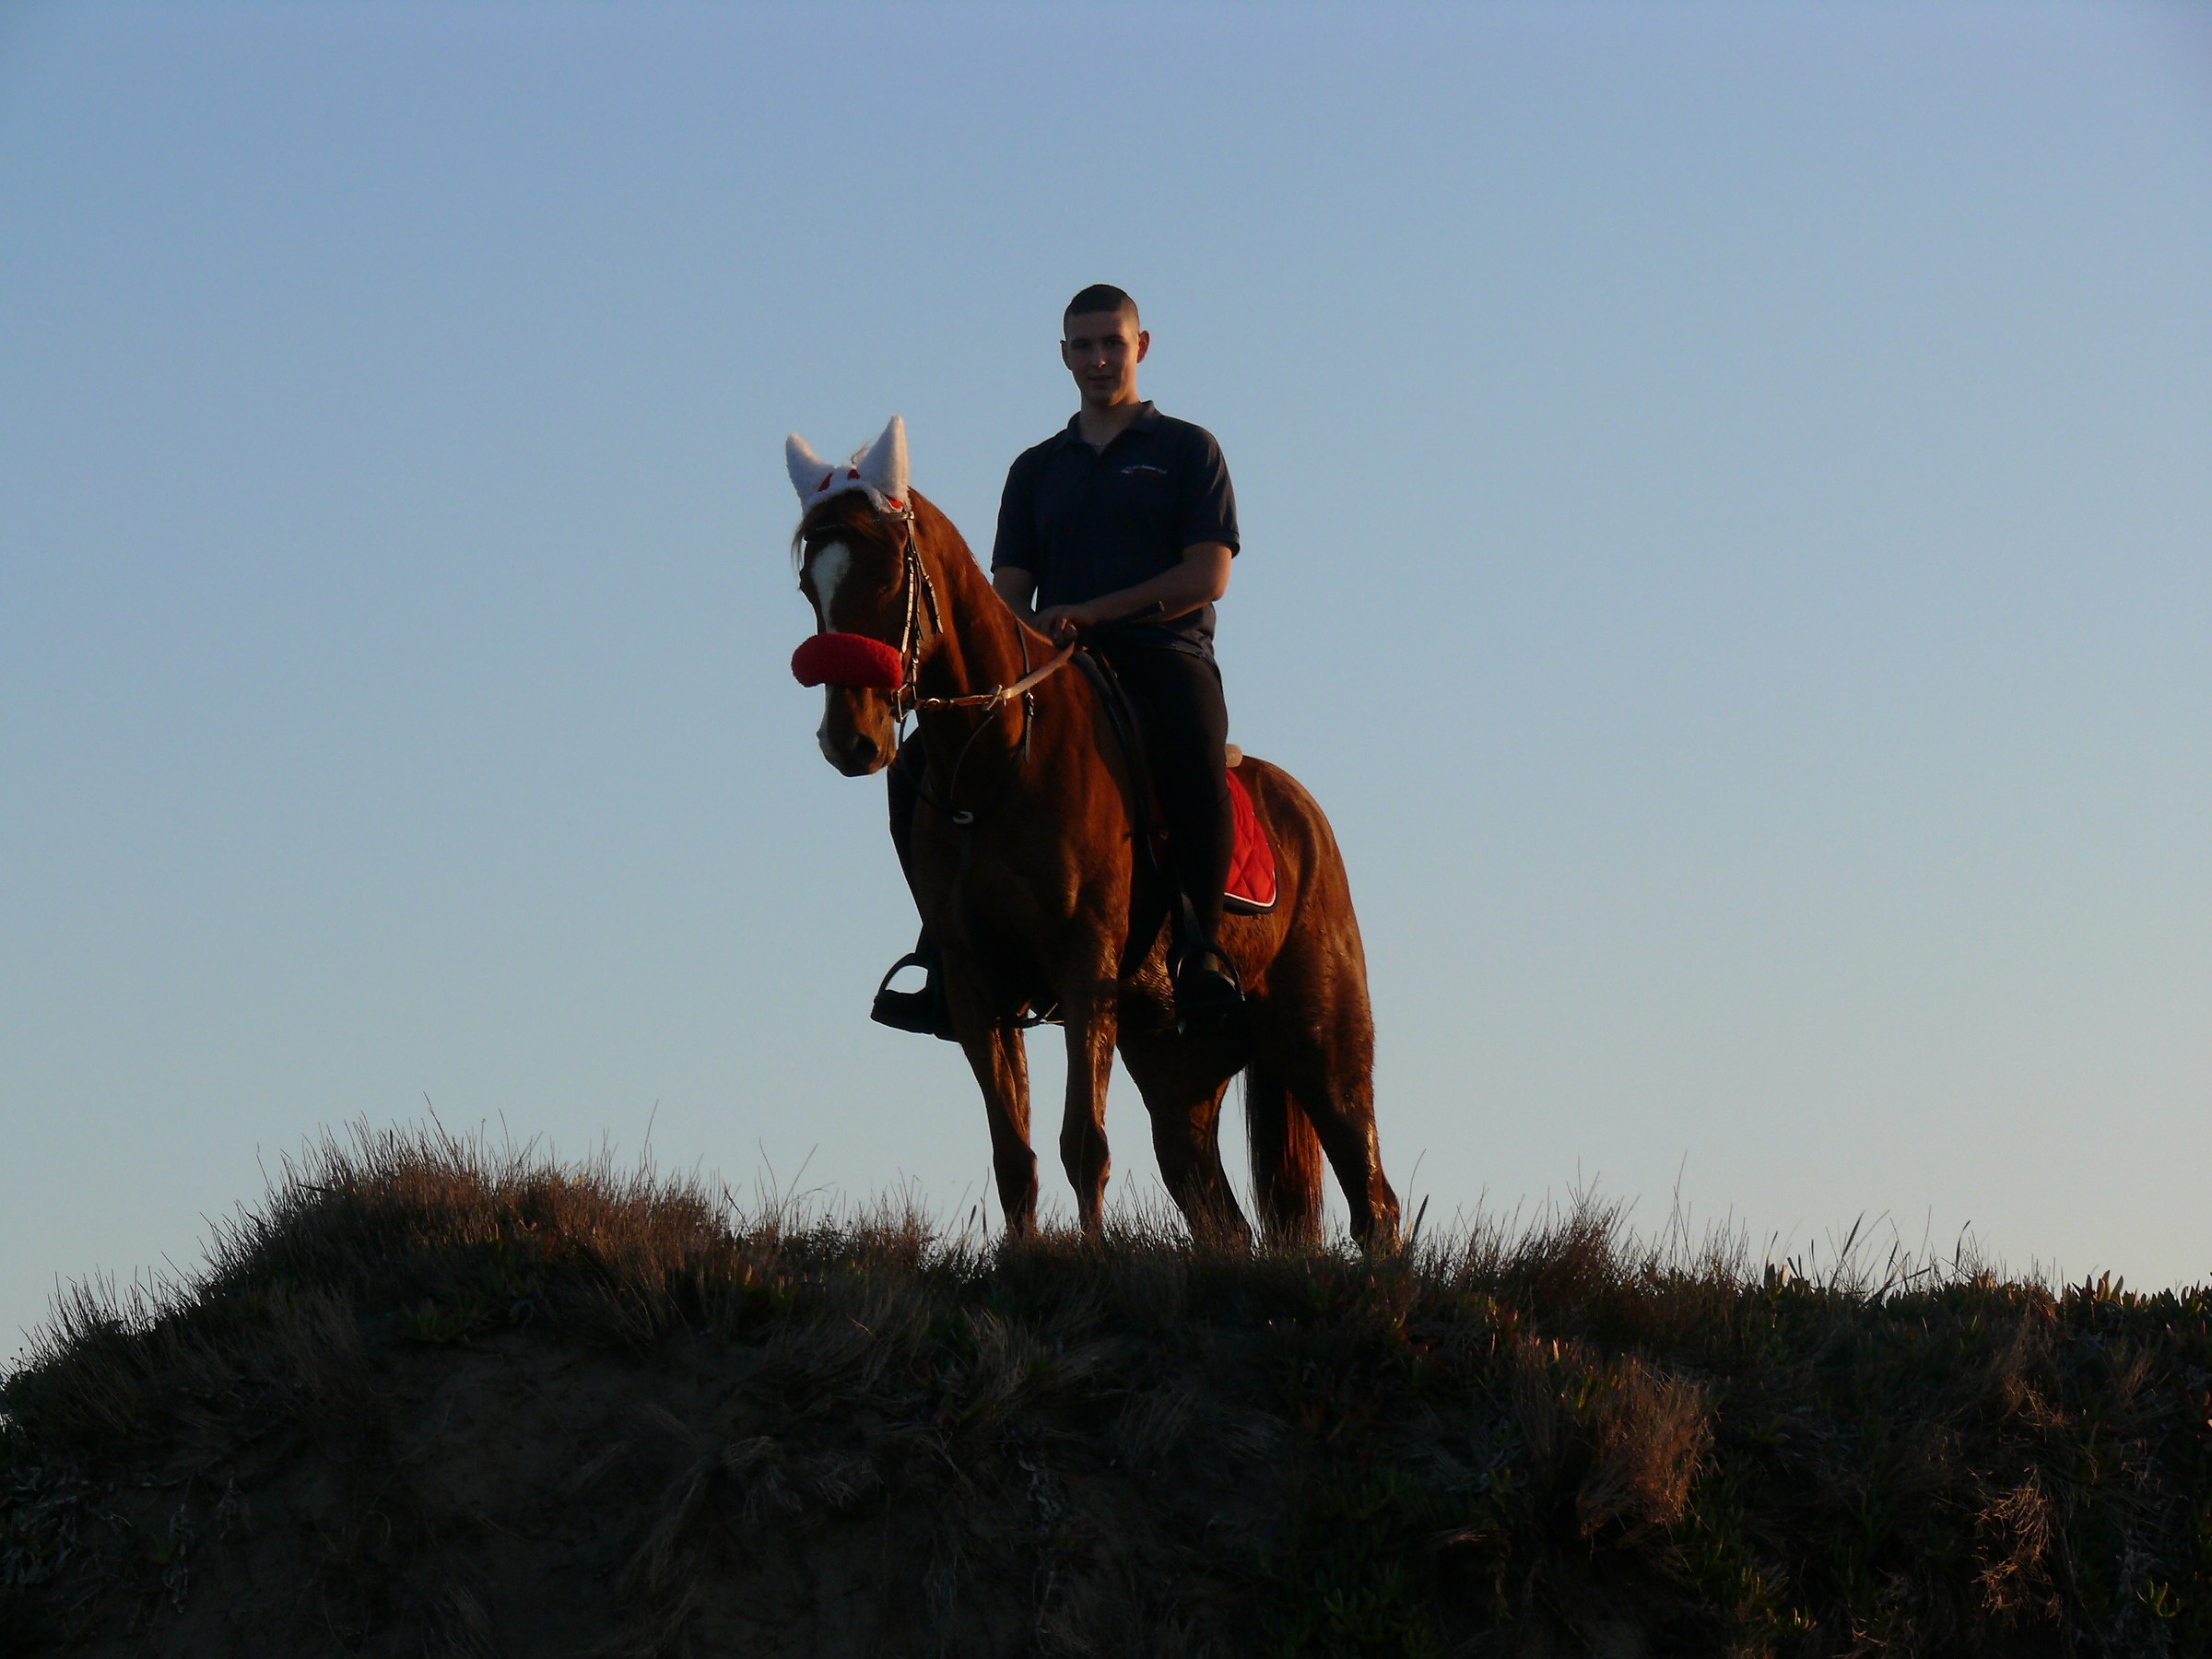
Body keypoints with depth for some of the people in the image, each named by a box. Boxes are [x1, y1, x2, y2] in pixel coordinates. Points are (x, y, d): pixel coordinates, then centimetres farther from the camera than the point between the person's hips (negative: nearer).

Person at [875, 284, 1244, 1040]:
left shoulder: (1187, 450, 11)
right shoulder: (1036, 469, 23)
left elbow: (1206, 577, -2)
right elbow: (1010, 593, 16)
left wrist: (1089, 613, -11)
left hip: (1162, 657, -4)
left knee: (1195, 768, -38)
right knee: (921, 765, -16)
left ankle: (1202, 948, -27)